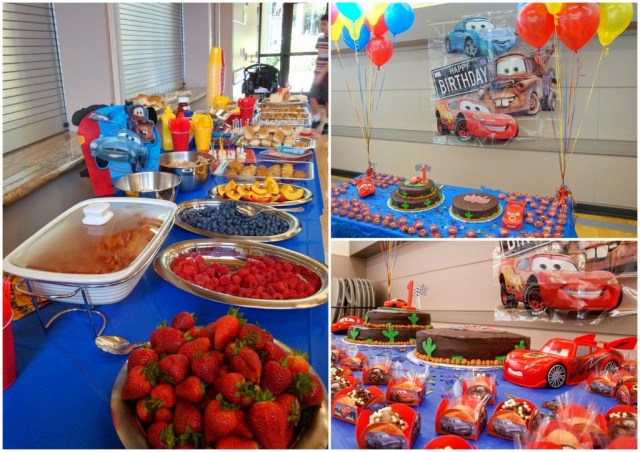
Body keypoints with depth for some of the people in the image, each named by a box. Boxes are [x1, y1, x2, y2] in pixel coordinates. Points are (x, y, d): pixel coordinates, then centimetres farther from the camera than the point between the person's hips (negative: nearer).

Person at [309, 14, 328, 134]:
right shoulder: (320, 39, 10)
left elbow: (331, 60, -18)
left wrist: (322, 74, -22)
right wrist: (316, 71, 12)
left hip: (327, 75, -6)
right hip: (318, 73, 7)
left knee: (327, 100, 1)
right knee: (312, 97, 4)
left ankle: (328, 123, 14)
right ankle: (316, 119, 20)